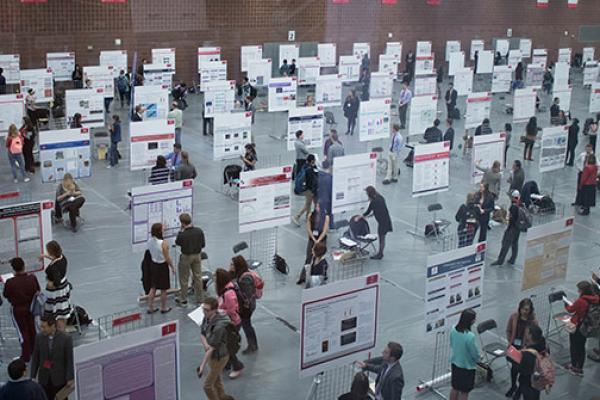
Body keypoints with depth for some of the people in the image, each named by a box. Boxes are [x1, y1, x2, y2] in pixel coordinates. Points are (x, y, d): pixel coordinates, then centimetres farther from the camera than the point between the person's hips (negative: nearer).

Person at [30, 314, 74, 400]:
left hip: (60, 378, -2)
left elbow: (69, 360, -9)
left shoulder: (66, 338, -14)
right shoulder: (39, 337, -5)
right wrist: (33, 376, 2)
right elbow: (35, 358, 3)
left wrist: (70, 378, -8)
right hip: (44, 379, 2)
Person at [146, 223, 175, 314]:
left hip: (153, 265, 6)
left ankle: (150, 308, 26)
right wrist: (172, 267, -5)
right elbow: (167, 258, -19)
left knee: (153, 288, 18)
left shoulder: (149, 241, -7)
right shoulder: (163, 243, -25)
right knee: (163, 289, 11)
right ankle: (163, 308, 25)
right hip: (162, 266, -6)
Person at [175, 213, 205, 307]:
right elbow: (203, 244, -1)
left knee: (184, 279, 10)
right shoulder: (199, 231, -13)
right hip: (197, 255, 4)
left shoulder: (182, 234, -25)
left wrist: (180, 231, -3)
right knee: (198, 277, 16)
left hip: (186, 257, -4)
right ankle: (200, 299, 25)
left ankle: (183, 300, 20)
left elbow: (177, 243, -3)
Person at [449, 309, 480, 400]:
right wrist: (477, 359, 4)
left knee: (455, 388, 24)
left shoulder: (453, 330, -12)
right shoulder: (470, 336, -32)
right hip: (467, 367, -6)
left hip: (455, 363, 6)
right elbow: (475, 354, -18)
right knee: (464, 392, 13)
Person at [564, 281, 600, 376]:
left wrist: (566, 304, 11)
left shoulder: (580, 301, -28)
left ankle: (574, 367, 28)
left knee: (574, 347, 14)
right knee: (582, 347, 18)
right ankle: (580, 369, 27)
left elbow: (570, 309, -9)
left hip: (576, 326, -6)